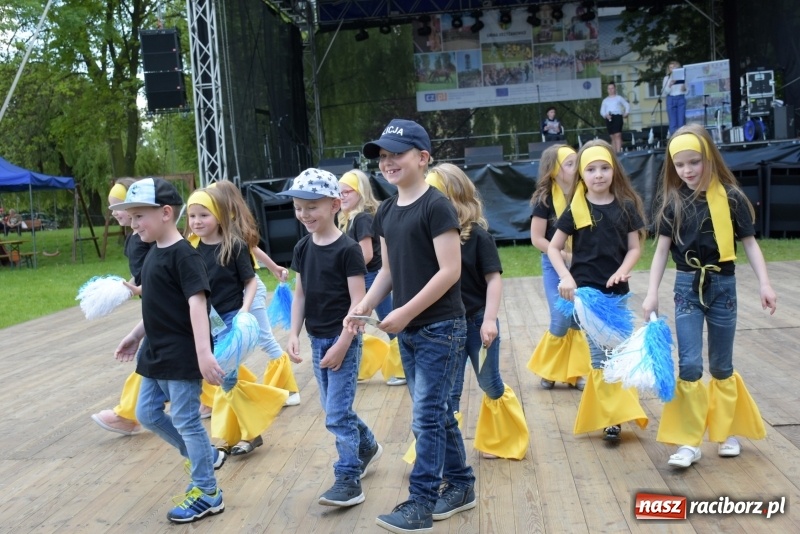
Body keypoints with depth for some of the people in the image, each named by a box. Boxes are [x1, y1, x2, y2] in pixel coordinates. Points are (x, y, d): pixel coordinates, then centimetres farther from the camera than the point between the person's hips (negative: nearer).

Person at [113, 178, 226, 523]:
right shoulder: (154, 253, 9)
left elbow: (197, 303, -26)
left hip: (183, 356, -10)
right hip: (157, 353, 10)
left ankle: (207, 494, 13)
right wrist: (135, 336, 24)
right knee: (147, 413, 17)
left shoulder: (183, 254, -18)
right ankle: (207, 456, 32)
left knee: (185, 420, -2)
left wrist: (204, 352, -34)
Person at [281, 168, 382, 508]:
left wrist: (342, 343, -19)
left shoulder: (347, 250, -15)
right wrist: (294, 334, 2)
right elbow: (300, 294, 11)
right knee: (333, 407, 18)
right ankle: (367, 447, 40)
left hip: (343, 340, -7)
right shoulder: (302, 249, 5)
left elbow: (357, 302, -16)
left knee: (337, 412, -6)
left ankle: (349, 480, 4)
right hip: (317, 339, 7)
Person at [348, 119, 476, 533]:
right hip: (407, 331, 8)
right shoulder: (386, 212, 9)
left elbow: (450, 270, -19)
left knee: (427, 416, -4)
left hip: (440, 328, -8)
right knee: (437, 413, 16)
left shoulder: (436, 206, -14)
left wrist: (406, 312, -19)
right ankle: (460, 485, 29)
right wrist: (364, 306, -2)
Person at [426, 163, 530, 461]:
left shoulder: (477, 235, -12)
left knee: (491, 385, 16)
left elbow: (494, 279, -11)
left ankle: (502, 442, 38)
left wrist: (490, 319, -17)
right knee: (447, 392, 6)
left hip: (477, 322, -2)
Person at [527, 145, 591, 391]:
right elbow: (537, 239, -10)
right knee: (561, 320, -5)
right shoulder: (545, 199, -11)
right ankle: (548, 369, 17)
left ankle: (575, 372, 16)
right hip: (555, 264, -3)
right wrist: (565, 255, -16)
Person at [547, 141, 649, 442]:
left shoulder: (625, 207, 1)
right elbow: (553, 248, 1)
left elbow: (635, 247, 4)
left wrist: (623, 270, -15)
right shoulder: (576, 210, -3)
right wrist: (566, 278, -12)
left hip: (617, 290, 2)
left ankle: (614, 411, 24)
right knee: (599, 353, -3)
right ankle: (612, 416, 1)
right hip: (586, 290, -2)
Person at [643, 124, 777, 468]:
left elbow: (749, 243, -1)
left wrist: (764, 284, -9)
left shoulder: (730, 196, -6)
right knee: (689, 364, -4)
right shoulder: (673, 200, -2)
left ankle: (726, 432, 28)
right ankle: (688, 442, 3)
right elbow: (662, 248, 2)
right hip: (687, 286, 1)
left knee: (721, 365, 11)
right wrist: (652, 293, -2)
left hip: (722, 285, 0)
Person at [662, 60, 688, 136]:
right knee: (673, 124, -3)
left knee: (681, 123, -5)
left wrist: (685, 88, -11)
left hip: (682, 99, -1)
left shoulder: (683, 76, 8)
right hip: (671, 100, 1)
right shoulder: (667, 78, 10)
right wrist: (670, 85, -10)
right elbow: (664, 94, 4)